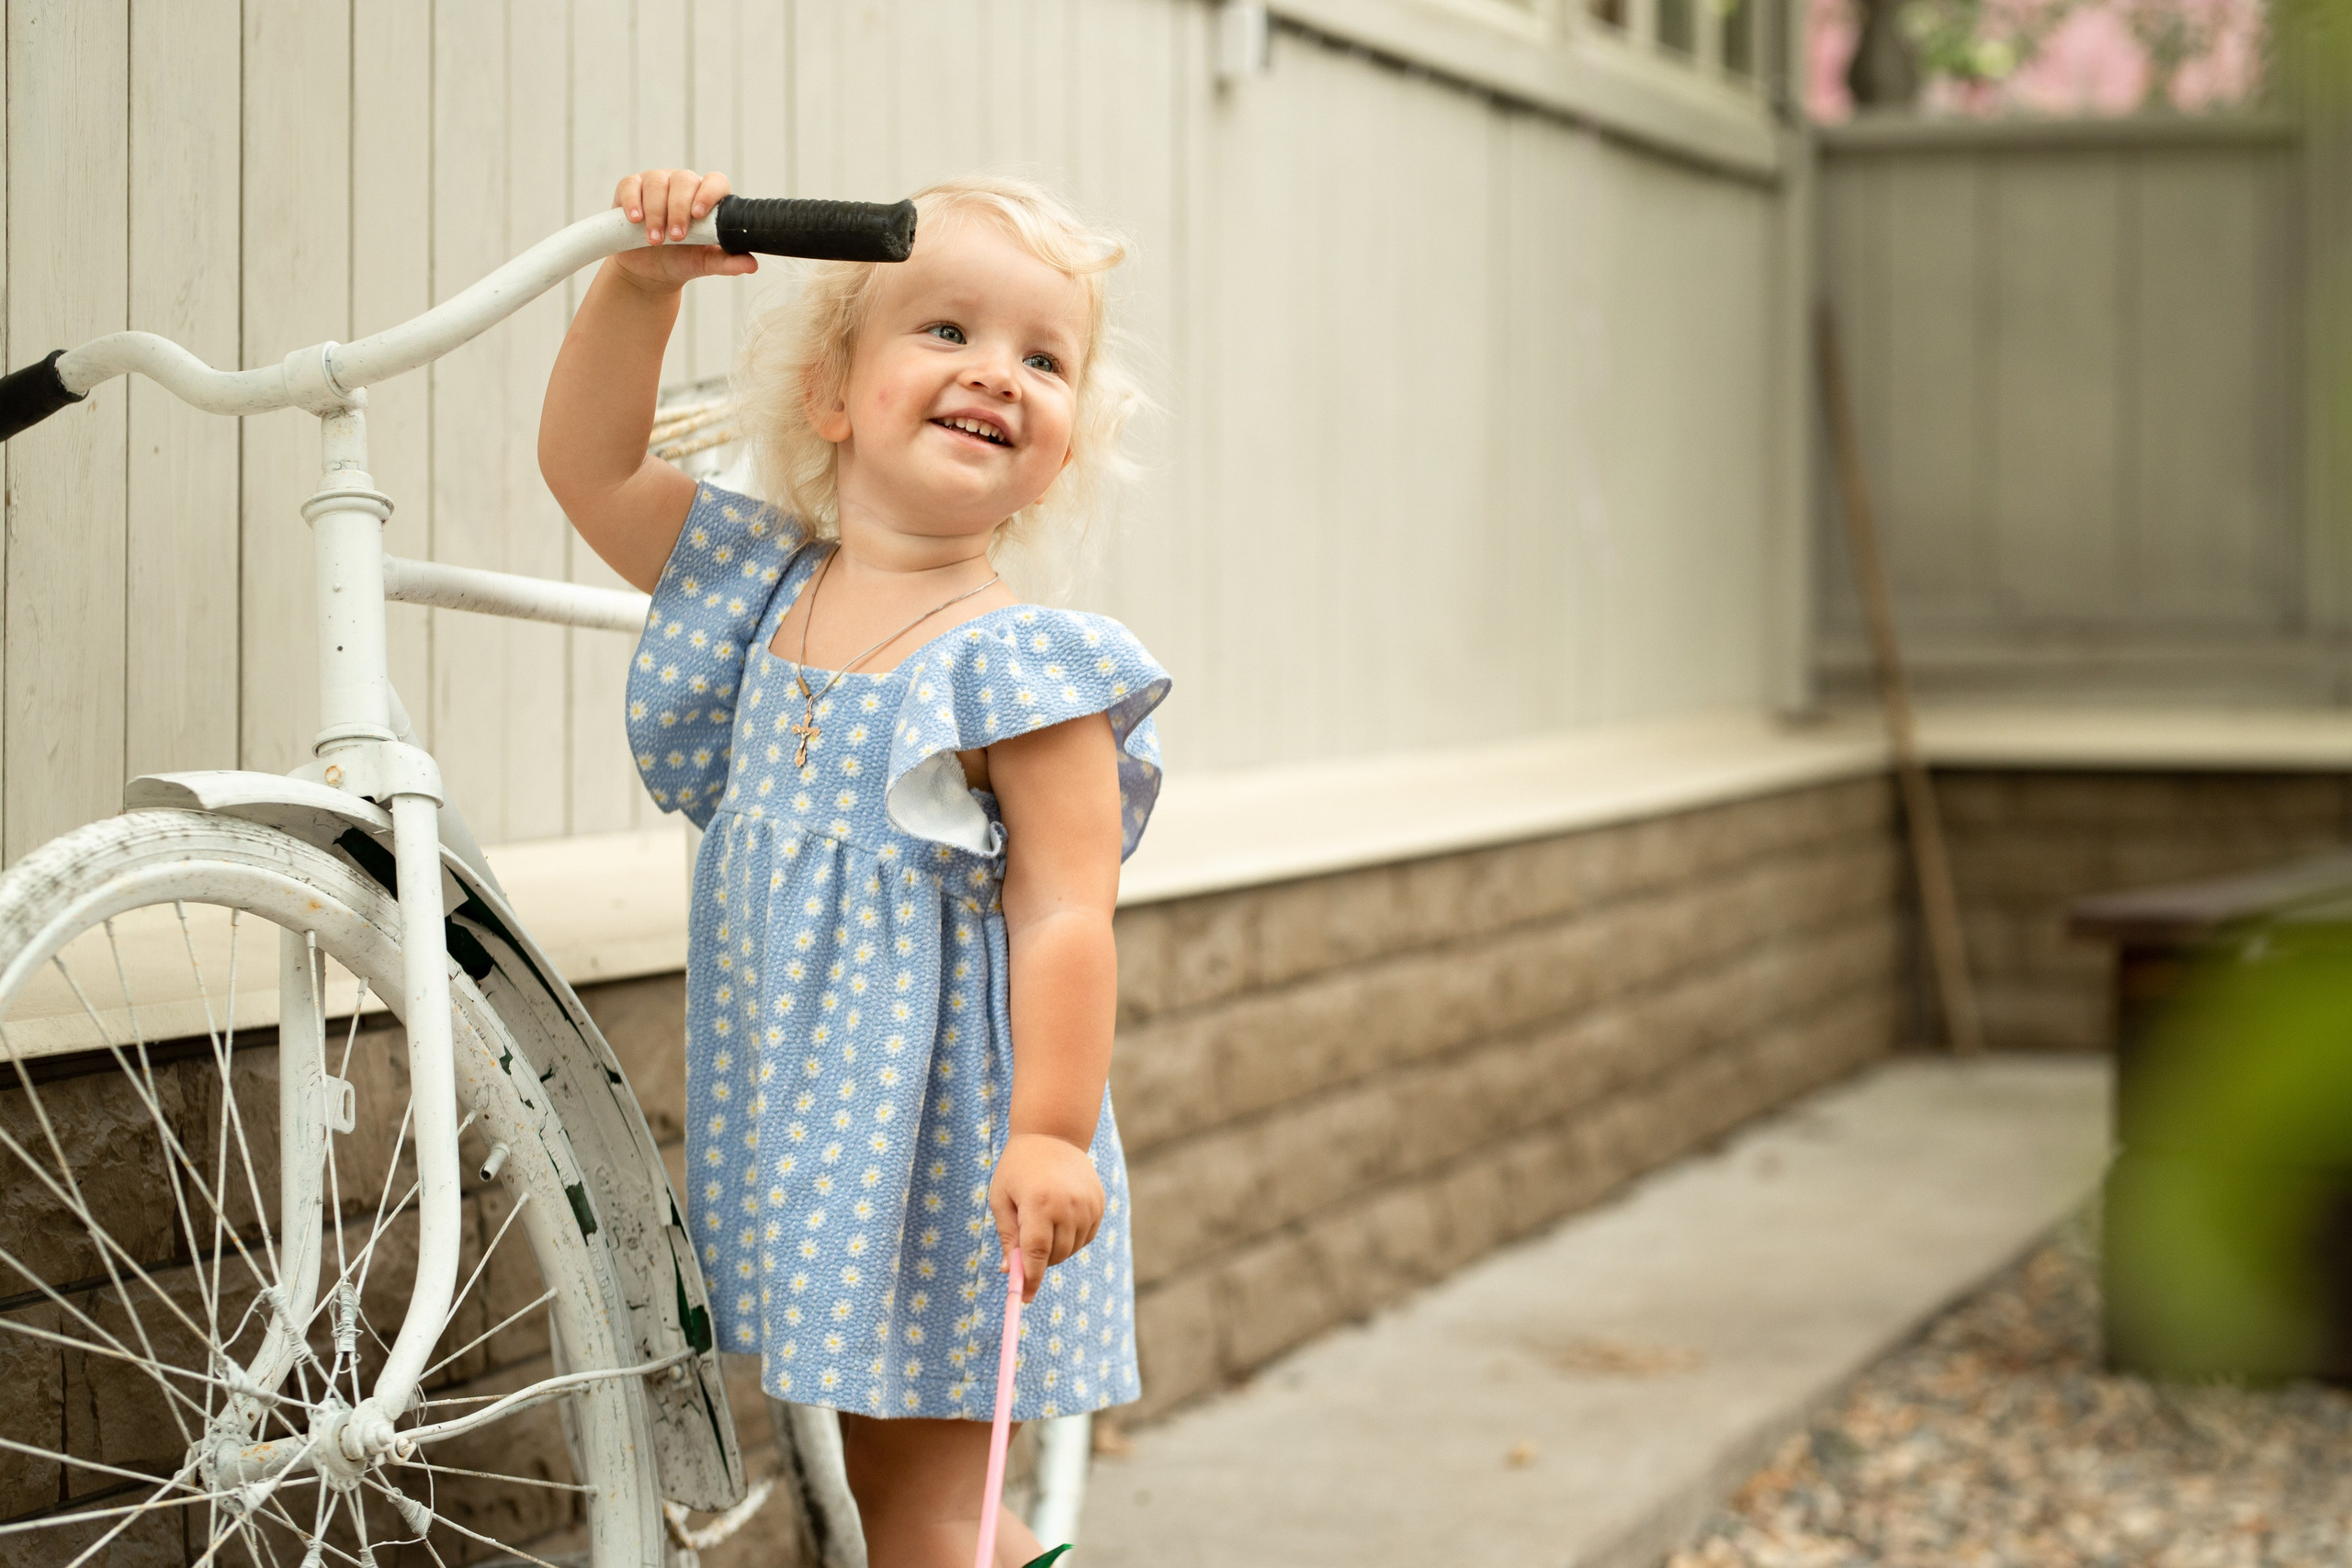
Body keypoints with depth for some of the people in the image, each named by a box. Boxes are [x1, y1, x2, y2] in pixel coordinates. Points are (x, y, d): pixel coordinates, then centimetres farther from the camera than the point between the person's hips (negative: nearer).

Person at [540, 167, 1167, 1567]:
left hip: (949, 1137, -6)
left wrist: (1049, 1133, -25)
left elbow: (1063, 910, -17)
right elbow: (588, 465, 5)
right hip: (804, 1122, 6)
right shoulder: (763, 591, 5)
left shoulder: (1018, 663, -14)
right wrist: (646, 279, -10)